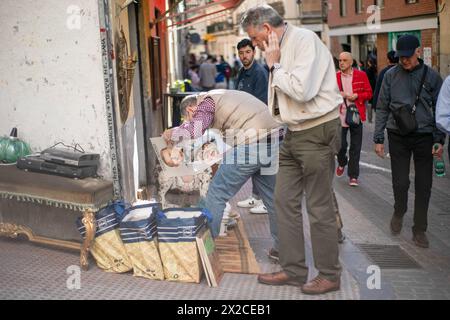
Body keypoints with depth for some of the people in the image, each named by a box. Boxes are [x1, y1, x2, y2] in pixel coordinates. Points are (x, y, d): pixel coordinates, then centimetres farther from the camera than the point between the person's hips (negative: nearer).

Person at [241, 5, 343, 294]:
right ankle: (293, 270, 21)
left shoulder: (305, 40, -13)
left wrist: (274, 65, -13)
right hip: (294, 134, 9)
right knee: (285, 202, 10)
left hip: (317, 132, -9)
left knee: (320, 208, 1)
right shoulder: (280, 49, 11)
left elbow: (302, 90, -24)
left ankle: (329, 276, 17)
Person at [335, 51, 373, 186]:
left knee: (355, 147, 2)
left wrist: (357, 96, -12)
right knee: (340, 144, 1)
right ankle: (342, 162, 34)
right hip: (340, 116, 0)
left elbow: (369, 93, 5)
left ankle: (353, 176, 11)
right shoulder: (335, 76, 5)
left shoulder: (361, 75, 3)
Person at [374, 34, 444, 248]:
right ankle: (399, 212, 31)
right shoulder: (391, 76, 2)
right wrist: (378, 138, 1)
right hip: (398, 137, 0)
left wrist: (439, 139, -4)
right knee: (400, 182, -1)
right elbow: (382, 108, 5)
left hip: (424, 137, 0)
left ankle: (419, 229, 18)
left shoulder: (431, 76, 1)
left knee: (424, 185, 4)